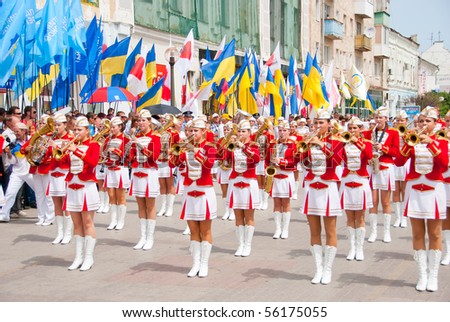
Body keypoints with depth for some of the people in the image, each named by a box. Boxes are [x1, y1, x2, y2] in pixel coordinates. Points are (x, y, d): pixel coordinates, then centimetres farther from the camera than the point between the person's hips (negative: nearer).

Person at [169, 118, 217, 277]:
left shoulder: (209, 147, -3)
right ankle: (195, 264, 10)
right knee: (193, 231, 6)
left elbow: (209, 164, -22)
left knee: (205, 231, 2)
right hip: (189, 191, 4)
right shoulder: (187, 147, 8)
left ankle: (204, 265, 6)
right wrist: (177, 151, -16)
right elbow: (172, 164, 0)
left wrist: (195, 150, -28)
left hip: (204, 192, -4)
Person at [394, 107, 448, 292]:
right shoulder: (413, 140, 7)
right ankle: (422, 275, 7)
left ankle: (433, 276, 7)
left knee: (435, 234, 2)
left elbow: (444, 165, -14)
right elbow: (398, 162, -6)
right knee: (418, 234, 2)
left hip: (434, 190, -1)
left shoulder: (441, 142, 4)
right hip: (414, 189, 1)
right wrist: (409, 145, -20)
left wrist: (431, 144, -22)